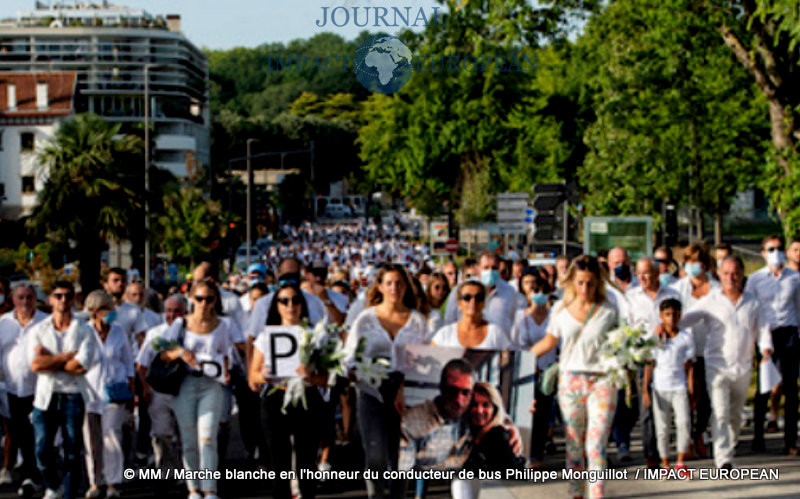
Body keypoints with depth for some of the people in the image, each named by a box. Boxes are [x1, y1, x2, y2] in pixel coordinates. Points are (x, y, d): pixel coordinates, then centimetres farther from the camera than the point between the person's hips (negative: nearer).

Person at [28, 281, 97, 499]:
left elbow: (82, 366, -11)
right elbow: (35, 364, -9)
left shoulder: (84, 331, 3)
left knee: (72, 452, 1)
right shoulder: (38, 330, 6)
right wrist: (68, 356, -10)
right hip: (45, 396, 1)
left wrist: (50, 361, -7)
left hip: (73, 397, -1)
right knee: (42, 450, 0)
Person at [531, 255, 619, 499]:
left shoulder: (608, 311, -2)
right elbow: (549, 341, 15)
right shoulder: (561, 309, 4)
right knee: (573, 445, 9)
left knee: (595, 446, -9)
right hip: (569, 381, 2)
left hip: (601, 382, -2)